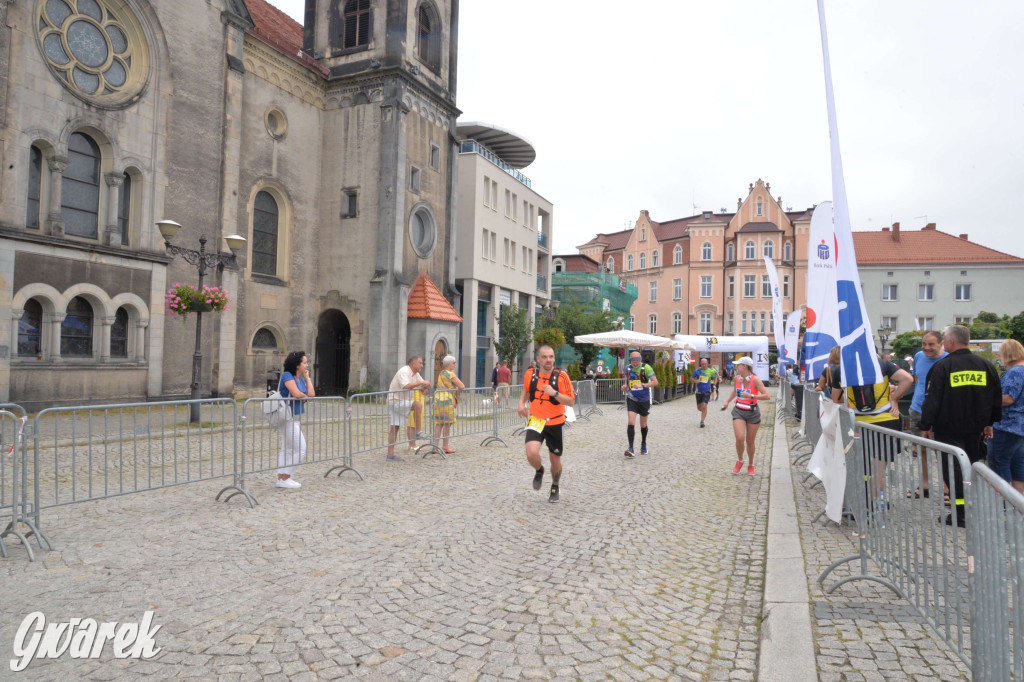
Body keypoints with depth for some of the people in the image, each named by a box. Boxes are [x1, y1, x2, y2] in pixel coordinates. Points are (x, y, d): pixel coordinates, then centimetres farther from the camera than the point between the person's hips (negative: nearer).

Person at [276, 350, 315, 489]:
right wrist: (306, 396, -3)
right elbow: (297, 394, -24)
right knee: (302, 450, -8)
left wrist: (307, 378, 3)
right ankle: (285, 478, 0)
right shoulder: (287, 375, -13)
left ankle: (281, 478, 20)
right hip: (289, 418, -9)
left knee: (287, 450, 13)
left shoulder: (301, 378, 11)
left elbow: (311, 394, 3)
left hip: (295, 418, 9)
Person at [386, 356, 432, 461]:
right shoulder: (404, 372, -17)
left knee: (394, 428, 7)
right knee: (418, 405, -25)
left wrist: (425, 387, -6)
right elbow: (406, 386, -34)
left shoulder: (415, 374, 13)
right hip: (395, 401, -9)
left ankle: (390, 454, 7)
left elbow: (423, 386, 17)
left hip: (402, 403, 10)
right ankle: (418, 432, -17)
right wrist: (420, 383, -28)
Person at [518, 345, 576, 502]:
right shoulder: (530, 374, -3)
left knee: (555, 460, 11)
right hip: (536, 421, 1)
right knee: (532, 453, -23)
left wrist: (554, 393, -27)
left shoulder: (561, 376, -12)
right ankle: (539, 470, 14)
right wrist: (521, 403, 0)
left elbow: (571, 402, -13)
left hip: (555, 423, -1)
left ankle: (555, 487, 42)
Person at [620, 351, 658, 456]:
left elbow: (655, 382, -17)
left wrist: (642, 385, -30)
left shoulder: (646, 367, -12)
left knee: (643, 425, 14)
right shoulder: (627, 368, 1)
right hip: (631, 399, 1)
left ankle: (643, 445, 37)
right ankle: (630, 449, -17)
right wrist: (624, 386, -3)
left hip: (644, 400, -1)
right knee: (630, 423, -16)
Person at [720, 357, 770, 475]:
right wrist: (727, 402, 21)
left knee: (750, 441, 7)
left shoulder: (755, 379, -15)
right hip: (739, 412, 3)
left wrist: (751, 396, -29)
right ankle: (739, 461, 10)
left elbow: (767, 396, -22)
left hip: (752, 413, -3)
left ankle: (750, 465, 30)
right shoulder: (737, 378, 1)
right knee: (740, 438, -16)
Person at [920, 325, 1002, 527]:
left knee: (953, 467, -1)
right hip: (975, 427, 6)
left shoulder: (942, 366, -13)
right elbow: (996, 397, 12)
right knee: (971, 465, 18)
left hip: (948, 428, -6)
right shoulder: (985, 365, 5)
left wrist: (926, 426, -6)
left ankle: (961, 513, -4)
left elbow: (932, 399, -13)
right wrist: (989, 423, 21)